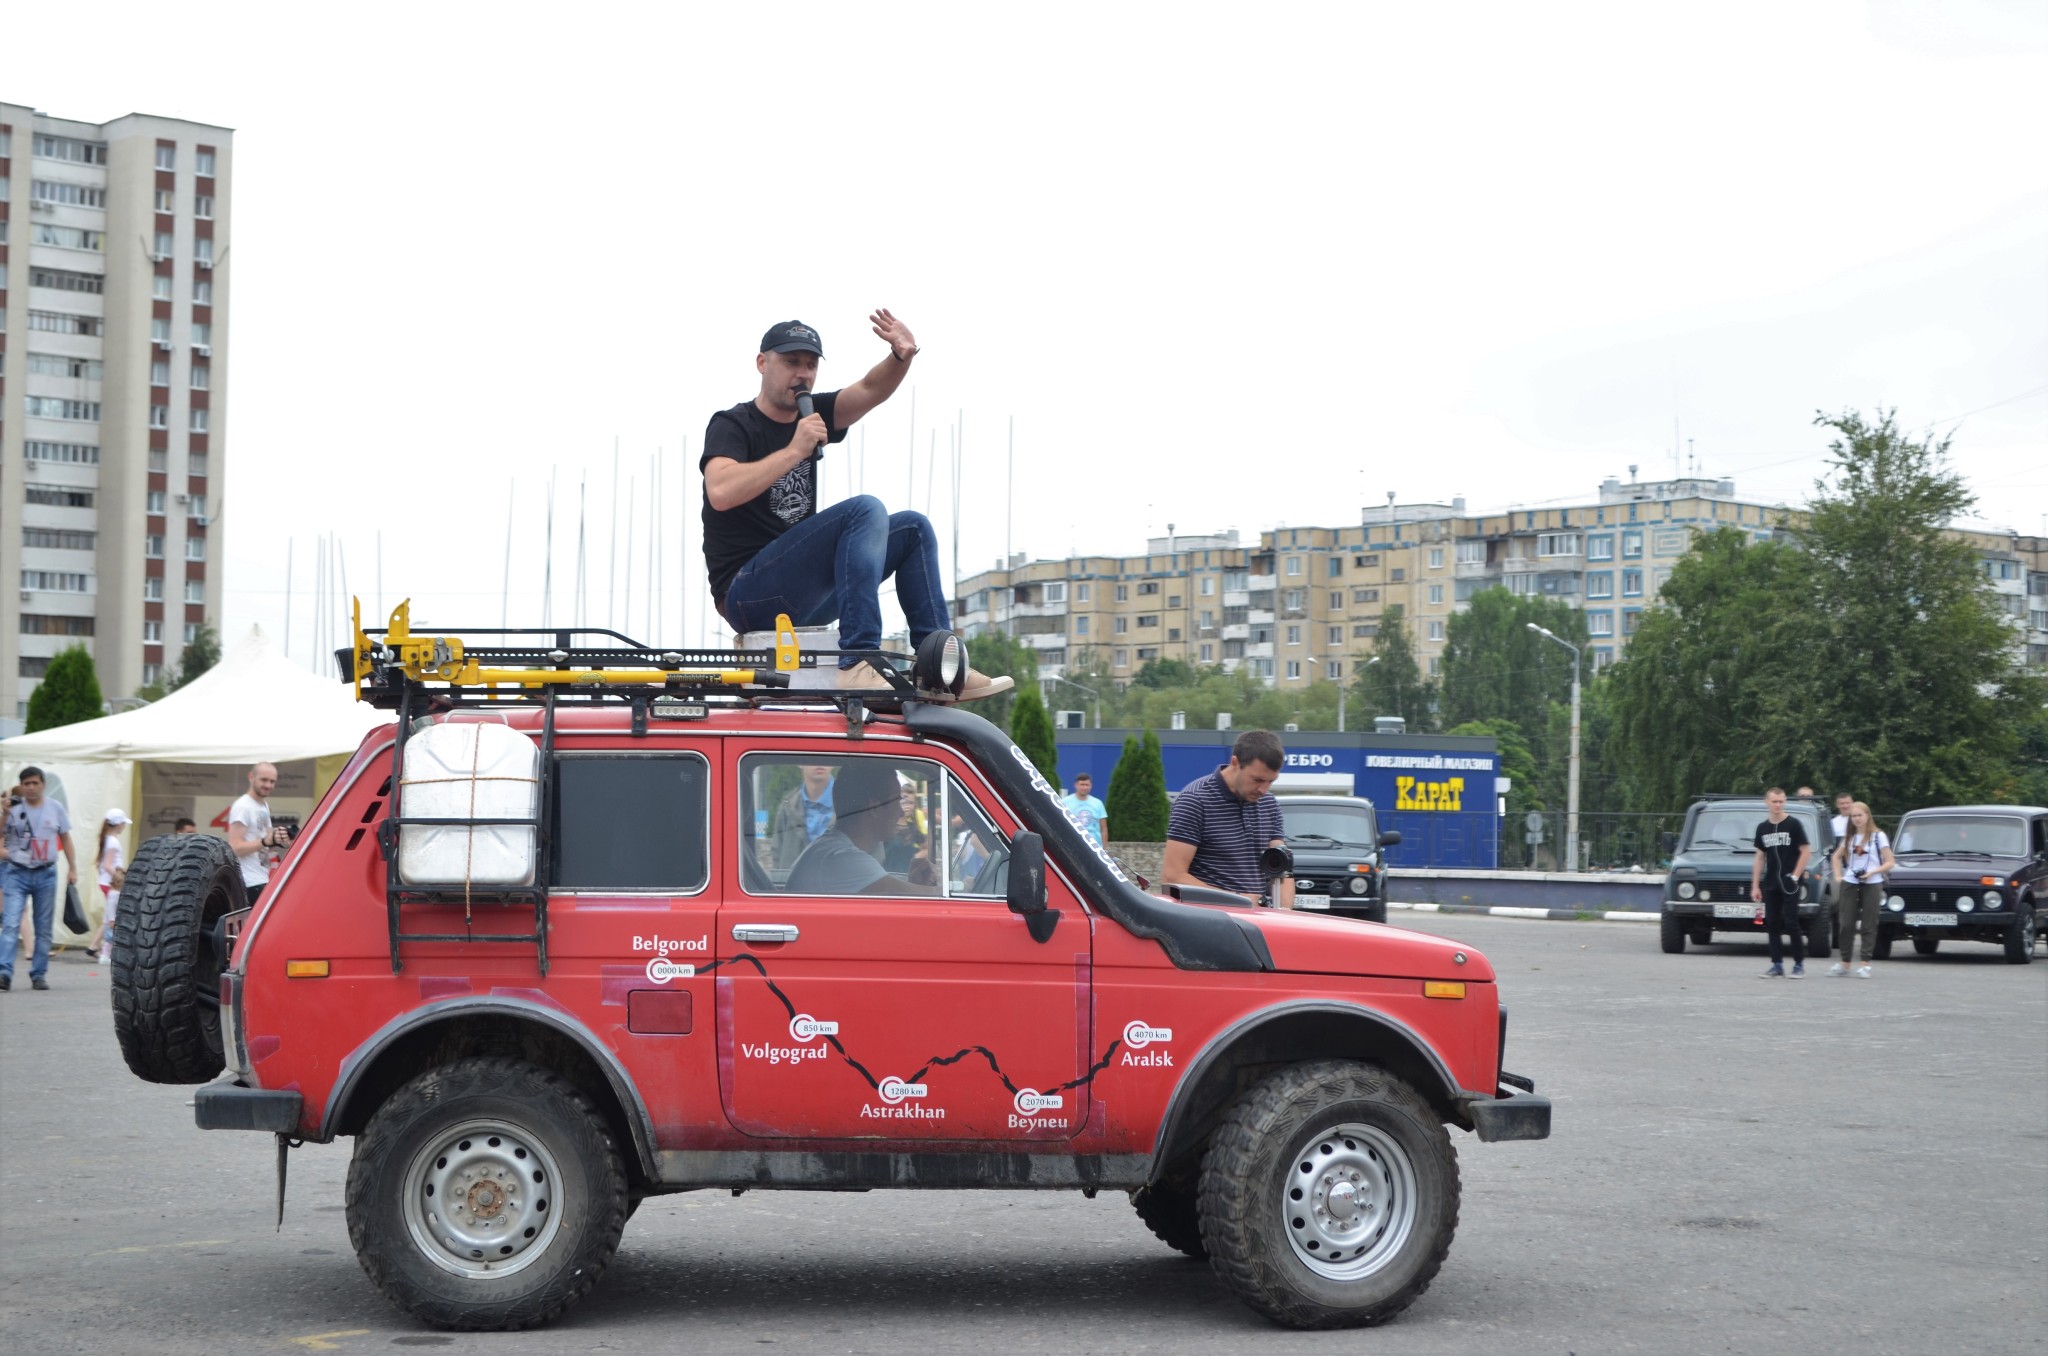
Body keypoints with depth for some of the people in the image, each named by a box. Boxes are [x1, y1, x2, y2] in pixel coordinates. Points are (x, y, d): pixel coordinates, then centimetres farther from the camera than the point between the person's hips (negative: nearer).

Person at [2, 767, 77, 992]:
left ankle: (39, 974, 13)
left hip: (46, 874, 2)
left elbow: (65, 838, 11)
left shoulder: (55, 808, 4)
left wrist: (73, 868, 7)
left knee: (44, 928, 6)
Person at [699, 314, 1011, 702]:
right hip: (748, 593, -9)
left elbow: (870, 391, 2)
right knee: (865, 510, -25)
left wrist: (902, 356, -19)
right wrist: (794, 451, -24)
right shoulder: (733, 425, -7)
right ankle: (858, 665, -38)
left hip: (803, 594, 9)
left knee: (913, 529, 6)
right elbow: (720, 493, -26)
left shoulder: (810, 416, 15)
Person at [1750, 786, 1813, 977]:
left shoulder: (1793, 825, -4)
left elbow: (1806, 851, -5)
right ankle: (1777, 966, 8)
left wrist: (1795, 876, -12)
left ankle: (1799, 965, 1)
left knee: (1791, 924, -6)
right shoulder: (1762, 828, 10)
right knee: (1772, 925, 4)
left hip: (1789, 884, -5)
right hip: (1770, 884, 5)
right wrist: (1755, 885, 10)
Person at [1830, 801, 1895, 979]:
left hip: (1872, 884, -4)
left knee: (1868, 925, -1)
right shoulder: (1849, 837, 11)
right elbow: (1837, 856, 25)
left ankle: (1865, 964, 1)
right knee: (1845, 924, 0)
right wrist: (1838, 875, 10)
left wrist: (1872, 872, -18)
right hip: (1850, 883, 4)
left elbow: (1890, 863, -5)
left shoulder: (1878, 836, -2)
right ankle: (1844, 963, 8)